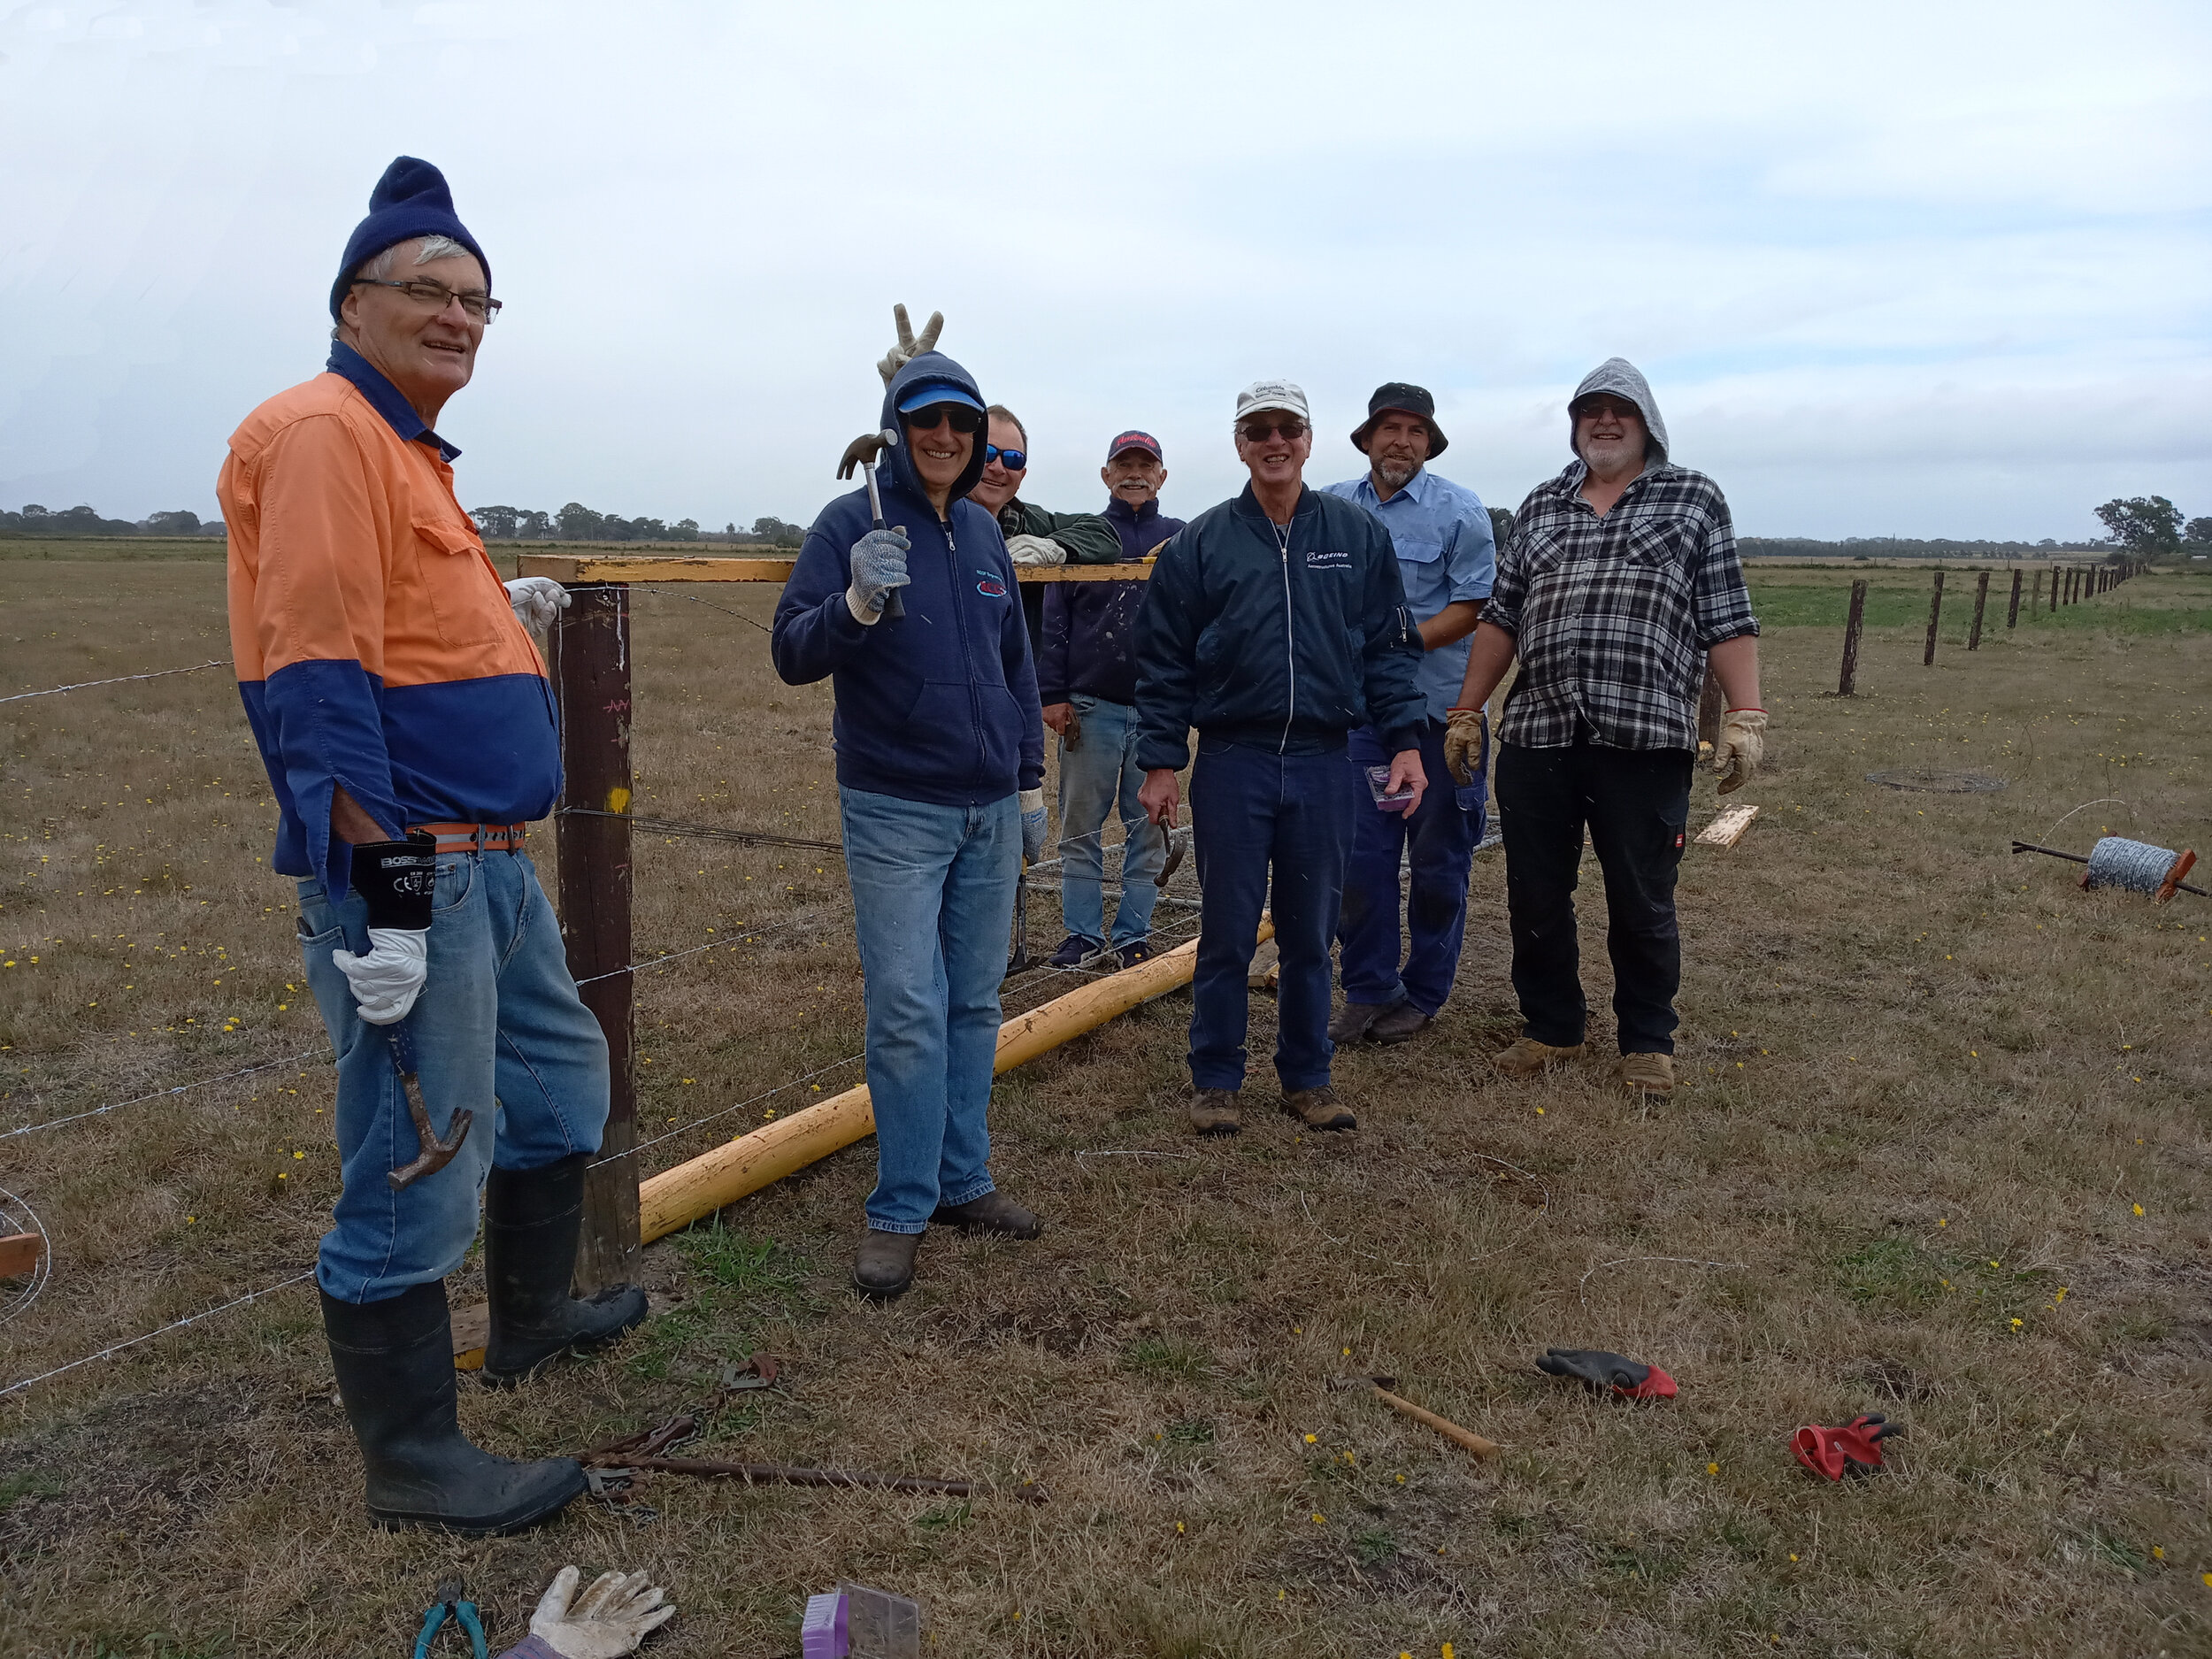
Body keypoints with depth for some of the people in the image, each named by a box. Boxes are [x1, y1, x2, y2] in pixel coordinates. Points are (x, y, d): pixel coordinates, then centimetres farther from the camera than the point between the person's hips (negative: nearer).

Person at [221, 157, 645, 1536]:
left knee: (562, 1076, 24)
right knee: (417, 1175, -1)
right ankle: (414, 1464, 15)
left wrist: (500, 614, 16)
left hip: (491, 863, 11)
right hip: (407, 871, -11)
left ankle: (534, 1317, 43)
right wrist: (382, 886, -25)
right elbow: (316, 672, -22)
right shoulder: (322, 431, -12)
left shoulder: (408, 446, 19)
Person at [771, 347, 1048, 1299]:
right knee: (907, 1010, -7)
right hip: (895, 812, -5)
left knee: (975, 1004, 11)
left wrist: (1030, 778, 17)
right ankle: (900, 1210, 6)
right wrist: (857, 601, -30)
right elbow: (792, 656, -11)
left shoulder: (983, 531, 11)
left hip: (991, 811, 6)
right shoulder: (852, 524, -5)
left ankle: (962, 1182, 23)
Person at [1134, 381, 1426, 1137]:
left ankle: (1307, 1077, 24)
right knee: (1226, 933, 5)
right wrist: (1160, 761, -2)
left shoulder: (1358, 535, 6)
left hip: (1322, 763, 2)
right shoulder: (1199, 543, 2)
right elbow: (1163, 662, 2)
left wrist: (1404, 741, 1)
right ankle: (1214, 1082, 18)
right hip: (1231, 763, -1)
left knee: (1311, 934, 10)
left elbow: (1390, 647, 8)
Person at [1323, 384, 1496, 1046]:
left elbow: (1473, 606, -8)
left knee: (1437, 860, 6)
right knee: (1359, 856, 3)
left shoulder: (1460, 510, -3)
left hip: (1441, 707, -3)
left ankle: (1422, 995, 19)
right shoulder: (1332, 508, 8)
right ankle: (1368, 991, 15)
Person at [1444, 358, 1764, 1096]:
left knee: (1642, 901, 5)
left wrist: (1745, 716, -7)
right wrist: (1466, 712, 13)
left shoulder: (1693, 497, 8)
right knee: (1535, 896, 8)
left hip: (1645, 738, -3)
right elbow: (1501, 617, 17)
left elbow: (1727, 618, 2)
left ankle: (1647, 1041, 22)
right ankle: (1551, 1027, 26)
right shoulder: (1540, 506, 16)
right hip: (1536, 735, 3)